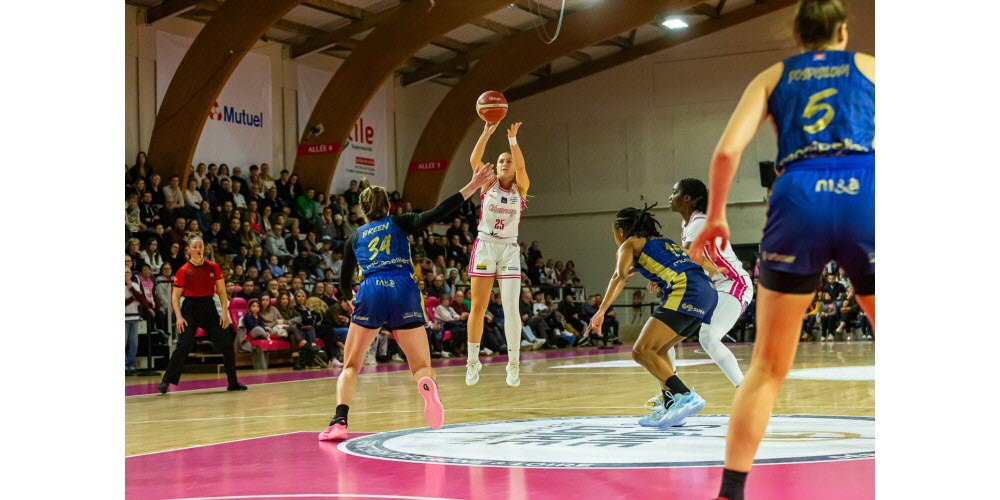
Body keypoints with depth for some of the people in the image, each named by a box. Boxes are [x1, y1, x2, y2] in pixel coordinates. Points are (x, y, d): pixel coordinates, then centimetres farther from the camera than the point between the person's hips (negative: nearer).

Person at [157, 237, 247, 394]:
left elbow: (222, 291, 7)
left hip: (209, 307, 3)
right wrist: (179, 317, -14)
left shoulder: (213, 267, 5)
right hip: (190, 309, -3)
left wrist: (225, 312, -3)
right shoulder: (184, 271, -3)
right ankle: (166, 382, -6)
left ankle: (233, 383, 14)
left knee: (227, 345, 2)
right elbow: (175, 296, -2)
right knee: (183, 346, -14)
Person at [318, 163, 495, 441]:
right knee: (422, 366, 5)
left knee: (350, 366, 14)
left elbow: (345, 283, 26)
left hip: (371, 292, 1)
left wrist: (350, 296, 49)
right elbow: (437, 213, 5)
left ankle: (339, 422, -8)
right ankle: (427, 386, -33)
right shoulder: (399, 223, 20)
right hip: (404, 291, -1)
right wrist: (472, 187, 7)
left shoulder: (356, 236, 24)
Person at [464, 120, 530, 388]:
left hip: (509, 249, 0)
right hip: (484, 245, 0)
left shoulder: (521, 188, 5)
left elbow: (521, 167, -16)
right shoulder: (488, 184, 5)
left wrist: (513, 139, -30)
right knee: (478, 307, 2)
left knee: (511, 307, -9)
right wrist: (487, 132, -25)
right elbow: (474, 159, -12)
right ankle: (473, 361, 12)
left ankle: (513, 364, -2)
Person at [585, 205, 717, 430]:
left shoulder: (630, 243, 12)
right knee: (656, 350, 20)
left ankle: (685, 396, -24)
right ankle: (670, 407, 11)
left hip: (686, 291, -8)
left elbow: (620, 277, -6)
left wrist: (601, 311, -17)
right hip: (709, 291, 8)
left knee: (641, 352, -12)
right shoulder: (664, 241, 33)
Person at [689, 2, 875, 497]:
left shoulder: (773, 76, 22)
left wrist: (714, 218, 20)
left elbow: (727, 150, 8)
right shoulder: (868, 67, 22)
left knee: (768, 366, 8)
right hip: (864, 197, -1)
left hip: (799, 200, 1)